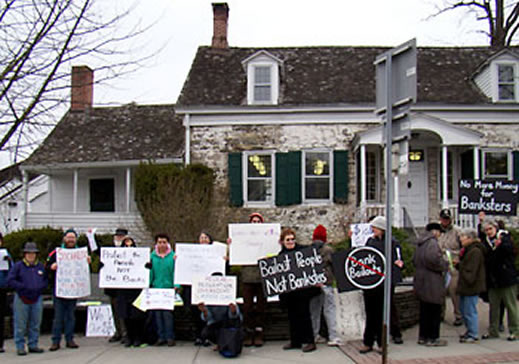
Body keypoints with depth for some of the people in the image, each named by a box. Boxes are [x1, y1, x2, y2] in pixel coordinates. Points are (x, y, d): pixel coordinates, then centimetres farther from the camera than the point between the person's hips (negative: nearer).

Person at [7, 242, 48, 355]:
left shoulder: (41, 266, 11)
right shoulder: (18, 266, -1)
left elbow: (46, 280, 14)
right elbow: (10, 281, -7)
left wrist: (39, 288, -6)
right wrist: (24, 287, -13)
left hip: (37, 299, 4)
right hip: (22, 299, -4)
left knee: (35, 324, 8)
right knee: (20, 325, -1)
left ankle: (33, 345, 18)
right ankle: (20, 347, 8)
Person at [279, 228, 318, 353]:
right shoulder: (281, 254, 9)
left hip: (302, 289, -5)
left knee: (303, 313, -3)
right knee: (292, 315, 10)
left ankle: (309, 341, 4)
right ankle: (295, 341, 20)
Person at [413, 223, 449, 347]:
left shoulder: (420, 244, 14)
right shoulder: (432, 242, -15)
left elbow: (415, 260, 20)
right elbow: (433, 259, -27)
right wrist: (444, 265, -13)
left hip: (421, 282, 9)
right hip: (432, 283, -9)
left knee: (425, 311, 15)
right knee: (434, 310, 0)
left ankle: (423, 336, 20)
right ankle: (432, 338, 4)